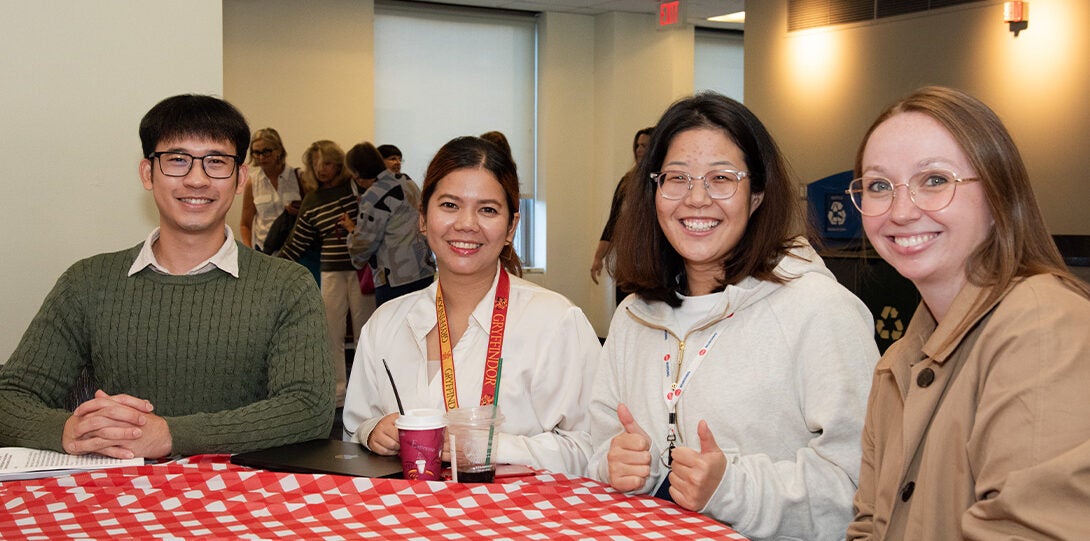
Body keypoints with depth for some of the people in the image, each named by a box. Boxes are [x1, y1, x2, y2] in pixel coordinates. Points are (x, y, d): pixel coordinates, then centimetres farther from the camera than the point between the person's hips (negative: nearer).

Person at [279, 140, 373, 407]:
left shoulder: (356, 187, -3)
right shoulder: (311, 201, 9)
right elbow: (297, 241, 14)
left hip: (361, 268, -3)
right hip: (332, 272, 3)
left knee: (364, 332, 4)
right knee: (331, 334, 3)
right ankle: (337, 390, 13)